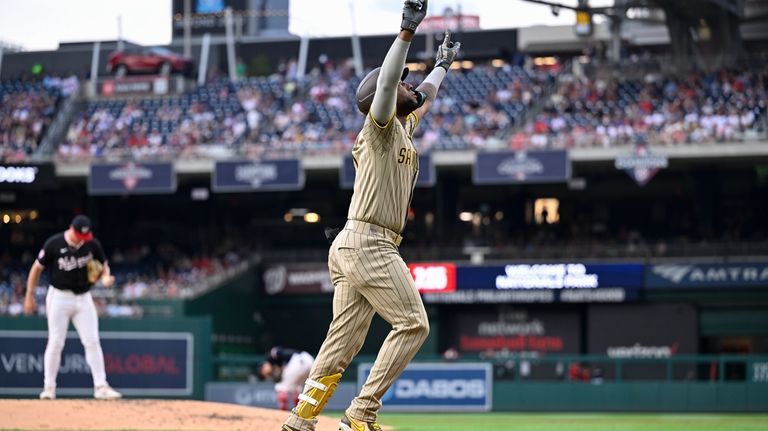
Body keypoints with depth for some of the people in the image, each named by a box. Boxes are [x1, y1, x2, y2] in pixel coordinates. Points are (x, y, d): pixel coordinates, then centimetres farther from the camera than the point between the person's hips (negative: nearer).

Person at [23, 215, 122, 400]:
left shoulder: (93, 244, -4)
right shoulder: (54, 244, -12)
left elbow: (103, 266, 9)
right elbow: (37, 268, -2)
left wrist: (106, 278, -14)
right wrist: (29, 296, 0)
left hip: (83, 298, 2)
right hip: (59, 297, -2)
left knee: (92, 341, -4)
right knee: (56, 343, -1)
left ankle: (101, 386, -3)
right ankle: (49, 387, 11)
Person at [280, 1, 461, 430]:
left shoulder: (404, 128, 22)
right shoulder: (381, 125, -4)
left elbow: (425, 98, 43)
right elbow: (386, 82, -22)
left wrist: (443, 65, 53)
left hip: (350, 248, 10)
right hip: (368, 245, -9)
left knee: (344, 342, 6)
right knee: (413, 324, -9)